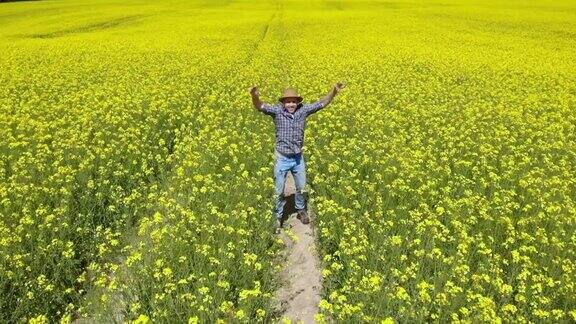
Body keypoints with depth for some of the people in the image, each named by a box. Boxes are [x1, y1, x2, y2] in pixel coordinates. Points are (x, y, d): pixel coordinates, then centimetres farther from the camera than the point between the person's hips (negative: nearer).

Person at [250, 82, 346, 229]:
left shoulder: (303, 110, -7)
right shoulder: (277, 111, -15)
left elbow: (322, 103, -4)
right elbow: (260, 106, -27)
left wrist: (334, 91, -18)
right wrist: (255, 96, -49)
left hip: (298, 157, 3)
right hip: (282, 158, -3)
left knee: (301, 187, 19)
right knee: (279, 190, 9)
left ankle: (301, 210, 43)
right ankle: (278, 215, 29)